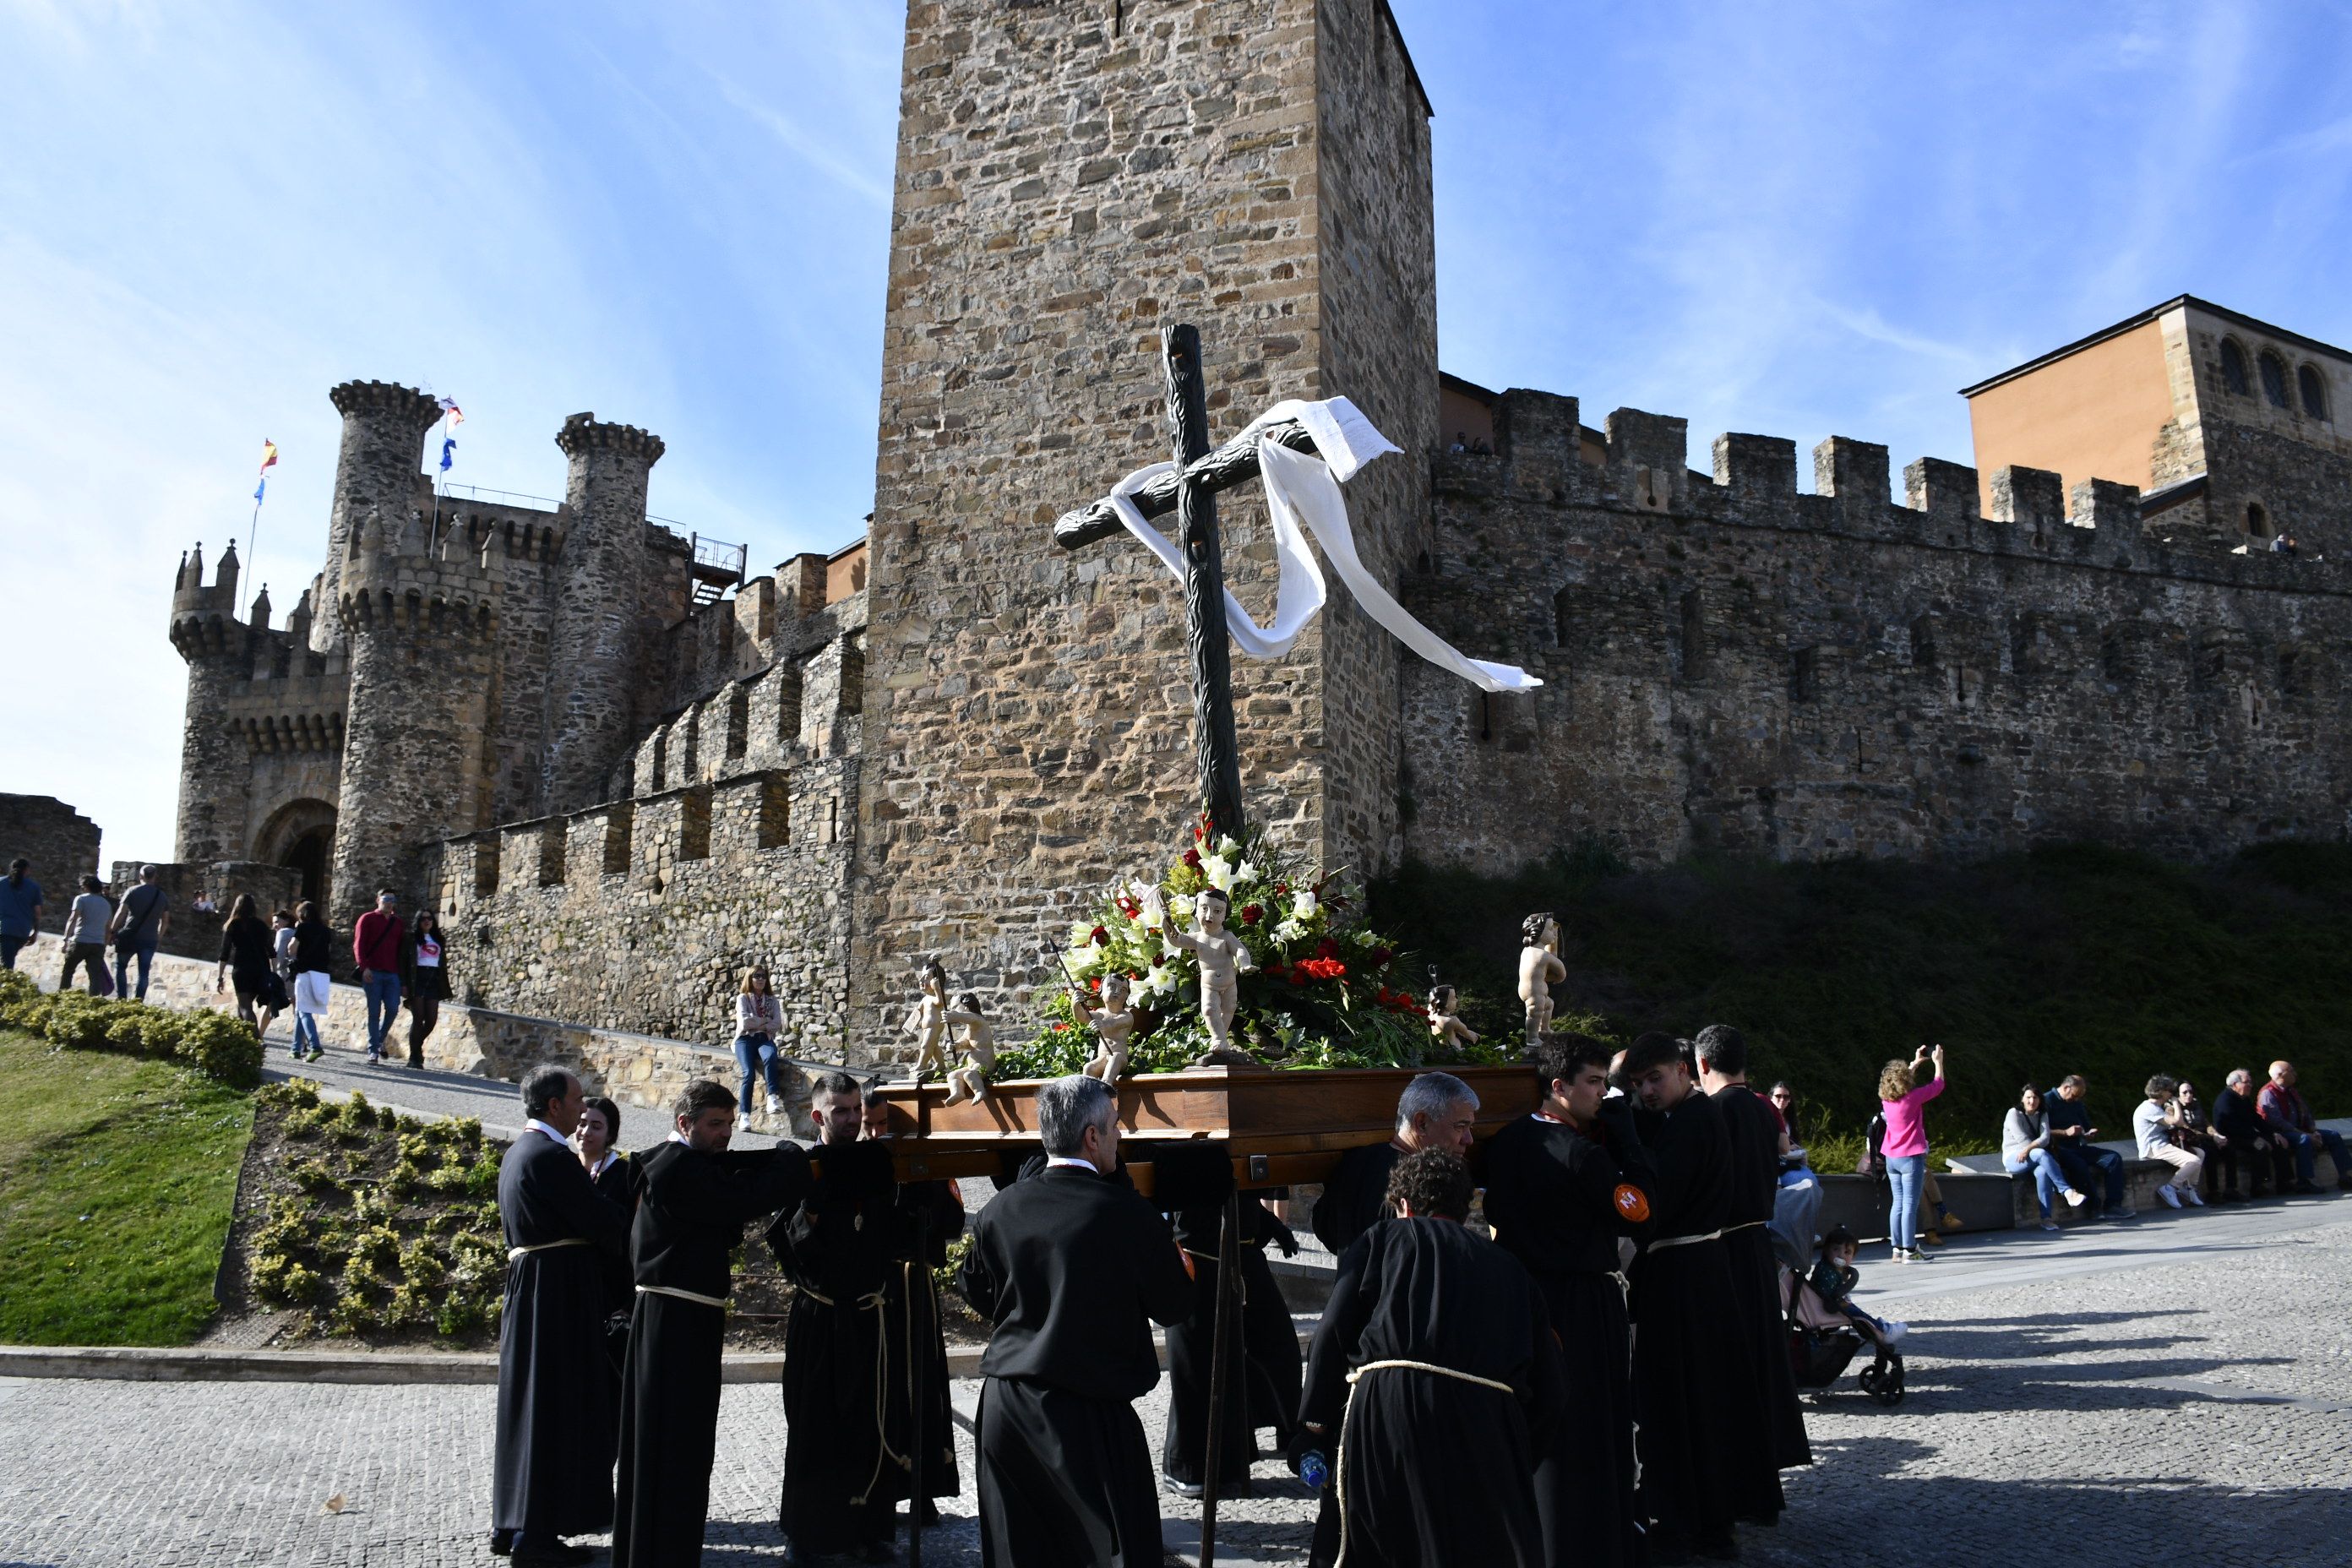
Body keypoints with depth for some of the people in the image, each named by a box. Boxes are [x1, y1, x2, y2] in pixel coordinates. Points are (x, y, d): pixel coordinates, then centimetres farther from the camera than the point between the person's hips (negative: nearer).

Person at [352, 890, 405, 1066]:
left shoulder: (398, 923, 17)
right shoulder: (367, 919, 5)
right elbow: (358, 945, -3)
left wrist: (401, 974, 11)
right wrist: (364, 967, -15)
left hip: (392, 974, 3)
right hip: (372, 973, -3)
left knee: (393, 1009, -6)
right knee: (374, 1012, -3)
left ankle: (380, 1040, 18)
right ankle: (373, 1051, 2)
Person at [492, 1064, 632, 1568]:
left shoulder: (517, 1152, 14)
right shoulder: (550, 1156, -18)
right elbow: (600, 1219, -16)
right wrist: (639, 1243, 0)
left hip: (528, 1284, 10)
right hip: (560, 1290, -10)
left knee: (527, 1403, 17)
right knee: (556, 1407, -2)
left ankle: (510, 1522, 27)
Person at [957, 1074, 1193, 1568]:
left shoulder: (1000, 1210, -1)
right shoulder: (1127, 1213, -15)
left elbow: (976, 1295, 15)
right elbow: (1175, 1308, -4)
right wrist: (1176, 1260, 14)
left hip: (1004, 1408, 5)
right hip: (1087, 1416, -5)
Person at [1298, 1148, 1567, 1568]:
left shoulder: (1380, 1241, 16)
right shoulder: (1509, 1268, 23)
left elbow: (1333, 1333, 5)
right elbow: (1550, 1384, 17)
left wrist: (1315, 1430, 10)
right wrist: (1519, 1459, 22)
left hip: (1382, 1419, -1)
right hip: (1485, 1424, 2)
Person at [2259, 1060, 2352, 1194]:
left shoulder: (2291, 1092, 17)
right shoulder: (2268, 1094, -13)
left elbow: (2306, 1113, 20)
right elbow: (2277, 1122, -21)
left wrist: (2314, 1131, 0)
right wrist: (2306, 1135, -21)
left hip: (2298, 1131, 10)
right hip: (2281, 1134, -9)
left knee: (2334, 1136, 0)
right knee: (2304, 1140, -37)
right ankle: (2304, 1182, -36)